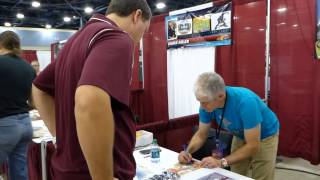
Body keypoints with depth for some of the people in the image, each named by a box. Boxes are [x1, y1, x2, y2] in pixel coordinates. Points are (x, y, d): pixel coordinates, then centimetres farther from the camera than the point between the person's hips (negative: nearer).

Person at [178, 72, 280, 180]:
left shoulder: (245, 102, -39)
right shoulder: (207, 104, -22)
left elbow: (253, 145, -34)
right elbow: (201, 134, -9)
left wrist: (222, 162, -41)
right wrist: (188, 151, -27)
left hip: (265, 136, -4)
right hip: (241, 135, 4)